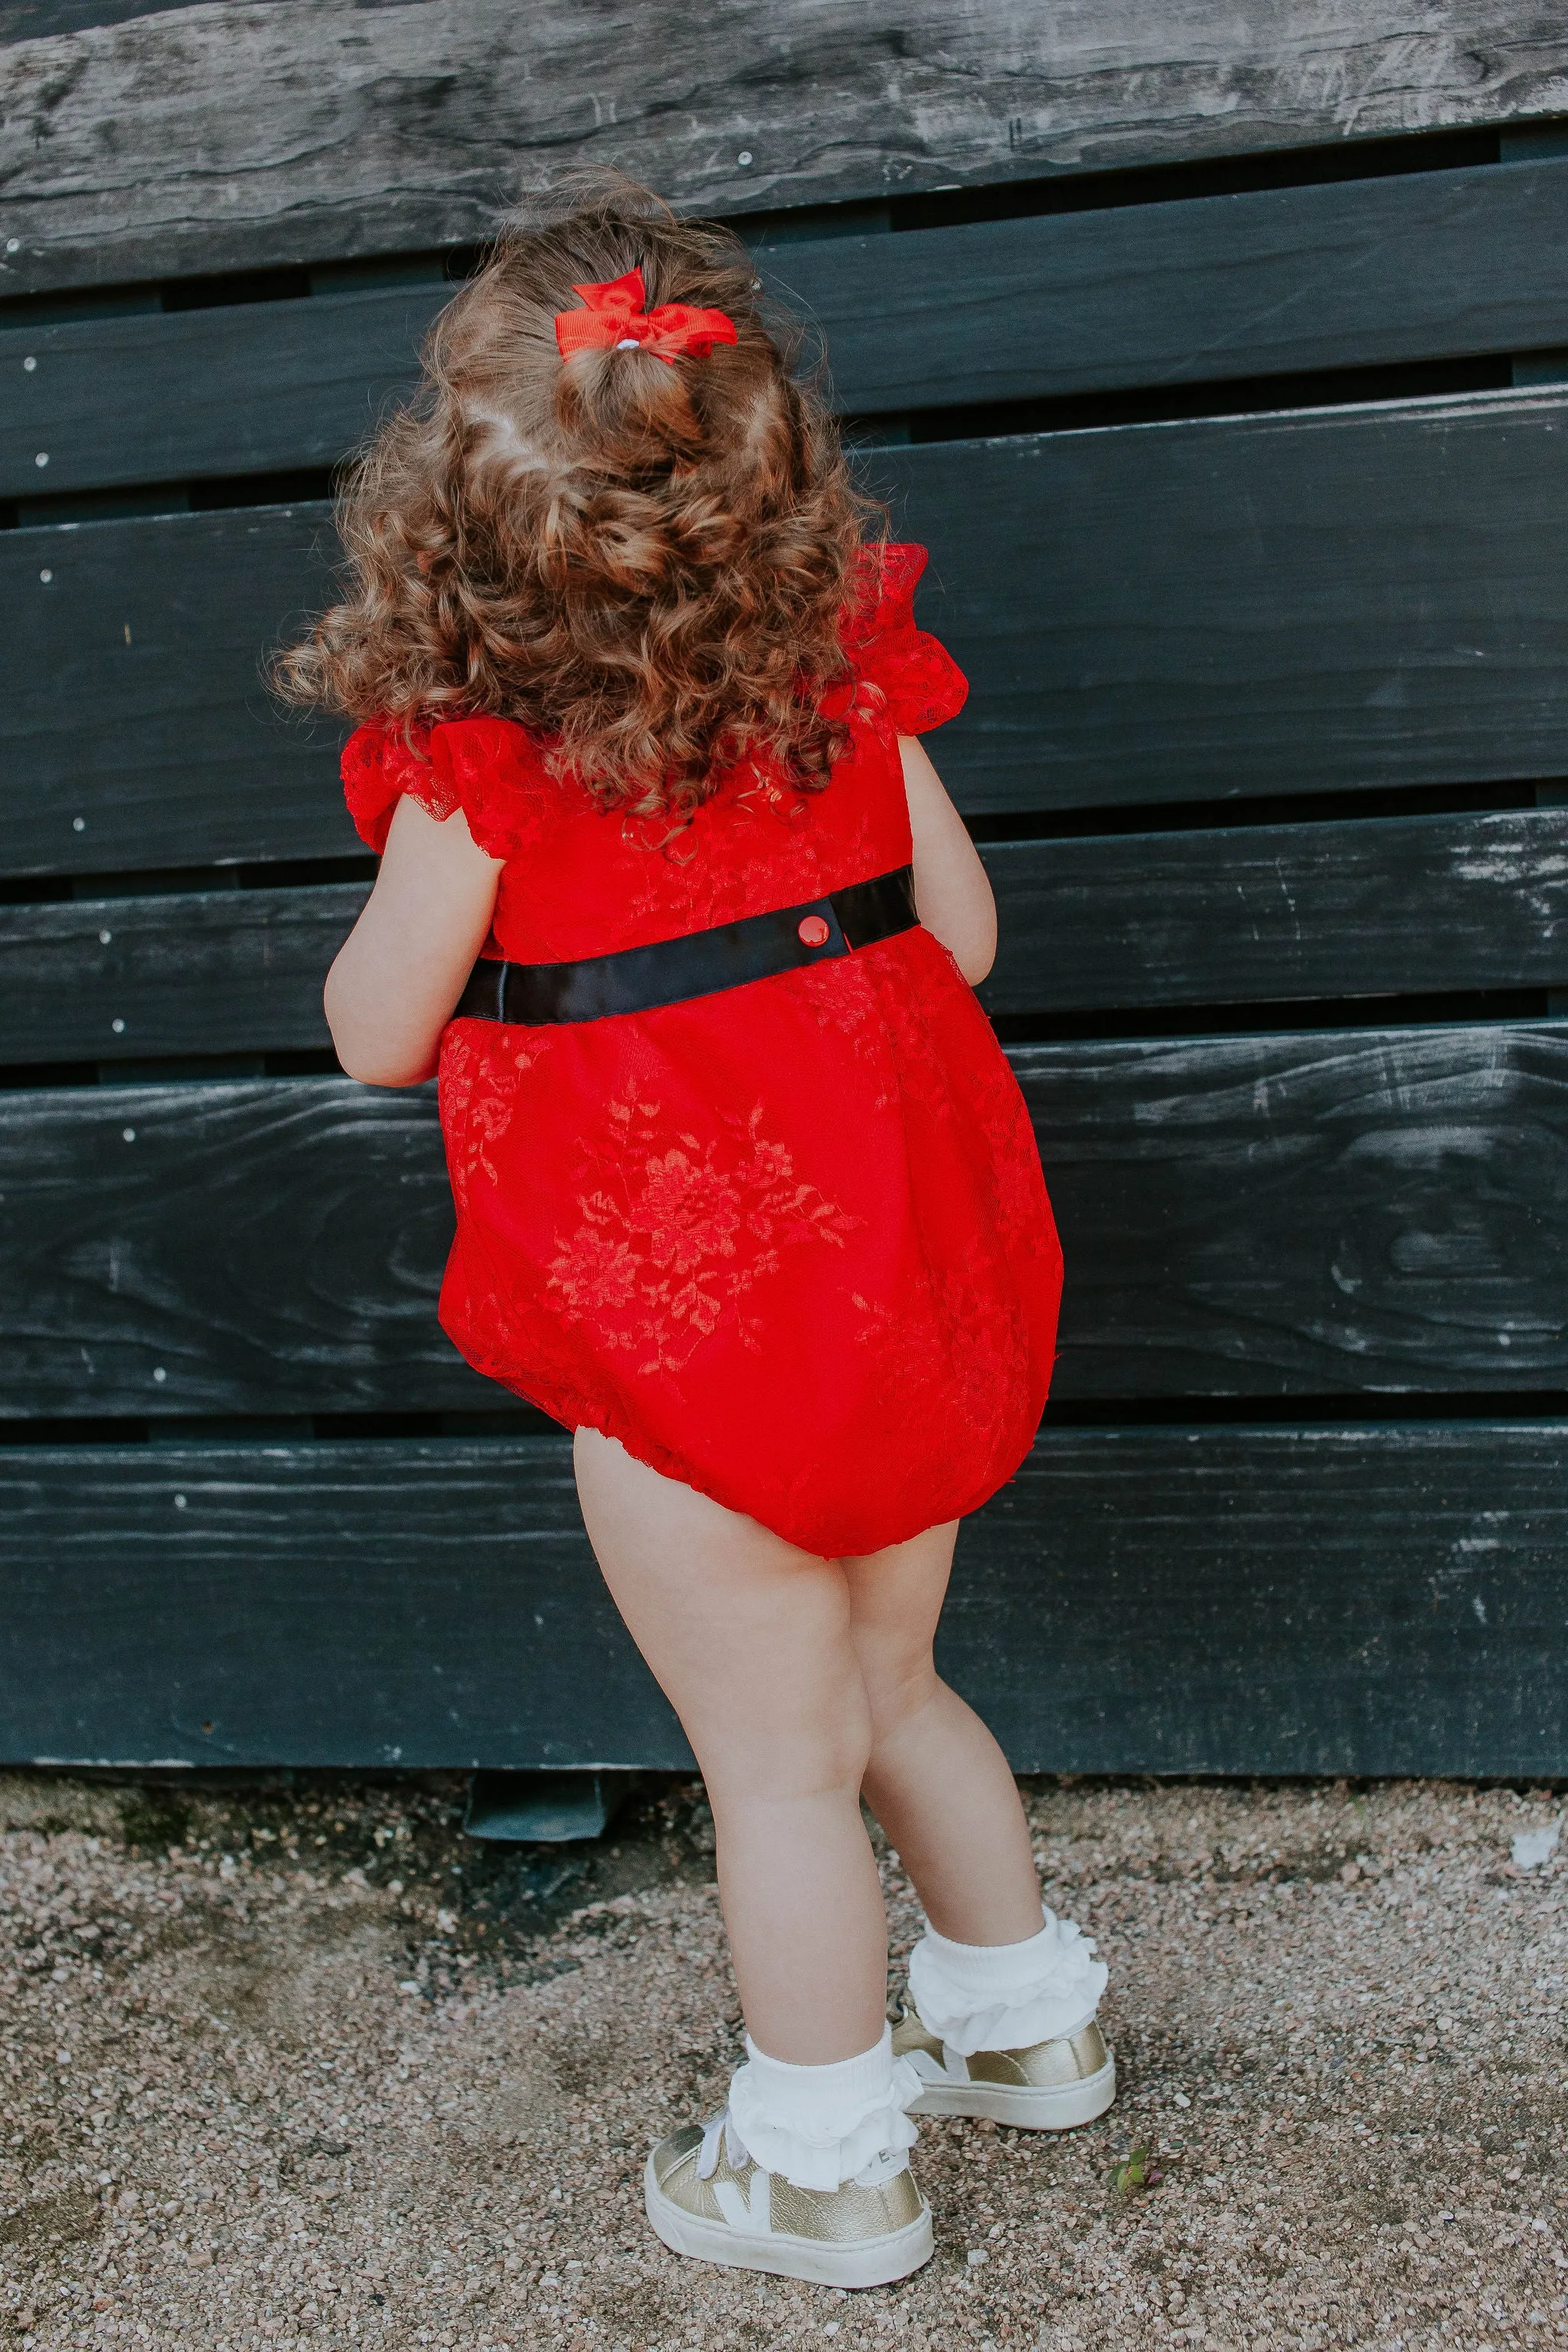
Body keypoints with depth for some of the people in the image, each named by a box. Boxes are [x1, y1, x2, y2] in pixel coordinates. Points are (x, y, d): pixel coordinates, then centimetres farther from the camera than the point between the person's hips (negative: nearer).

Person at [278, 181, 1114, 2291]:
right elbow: (959, 932, 5)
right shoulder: (846, 670, -4)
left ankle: (824, 2167, 31)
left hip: (686, 1345, -5)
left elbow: (377, 1036, -6)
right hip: (907, 1288, 6)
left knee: (781, 1767, 12)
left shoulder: (480, 766, -18)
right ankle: (1025, 2021, 45)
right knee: (890, 1689, 26)